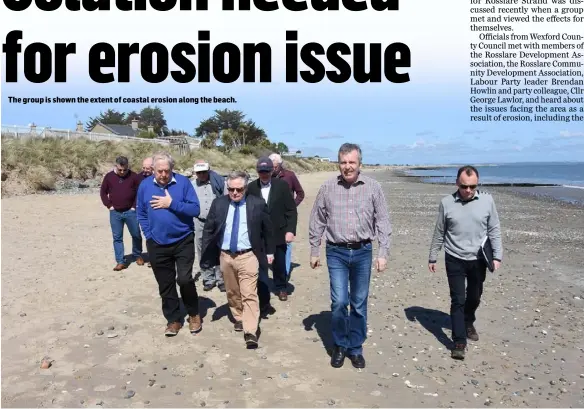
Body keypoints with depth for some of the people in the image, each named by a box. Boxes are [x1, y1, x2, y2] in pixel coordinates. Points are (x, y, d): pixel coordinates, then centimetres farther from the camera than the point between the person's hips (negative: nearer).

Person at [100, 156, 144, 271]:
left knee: (136, 235, 6)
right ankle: (120, 261, 9)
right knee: (117, 237, 3)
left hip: (130, 211, -1)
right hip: (115, 213, 1)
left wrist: (135, 206, -4)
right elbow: (103, 192, 10)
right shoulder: (109, 176, 2)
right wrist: (109, 205, 2)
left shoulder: (133, 176, -3)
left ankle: (137, 255, 28)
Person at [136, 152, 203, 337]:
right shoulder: (145, 185, -1)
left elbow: (195, 209, -14)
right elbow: (141, 214, 8)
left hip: (183, 241, -3)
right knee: (165, 285, 10)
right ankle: (173, 319, 27)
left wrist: (172, 204, -21)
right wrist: (149, 235, 0)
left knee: (184, 279, -9)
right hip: (157, 244, 3)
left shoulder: (183, 182, -10)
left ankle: (194, 314, 17)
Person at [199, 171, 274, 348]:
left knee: (249, 294, -7)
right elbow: (208, 229, 6)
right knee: (232, 292, 18)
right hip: (225, 256, 4)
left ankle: (251, 332, -4)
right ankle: (238, 318, 38)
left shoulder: (257, 204, -5)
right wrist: (206, 253, 2)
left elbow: (267, 230, 5)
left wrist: (269, 252, 7)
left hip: (248, 256, -3)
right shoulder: (218, 204, 1)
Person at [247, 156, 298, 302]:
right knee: (260, 265, -1)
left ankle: (281, 288, 38)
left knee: (279, 264, 15)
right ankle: (263, 294, 13)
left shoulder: (282, 185, -7)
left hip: (279, 233, 0)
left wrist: (290, 230, -15)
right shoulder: (251, 187, -3)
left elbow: (291, 210, -7)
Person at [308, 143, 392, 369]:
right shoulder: (328, 188, -2)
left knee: (359, 304, 9)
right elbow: (317, 222, 5)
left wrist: (383, 253, -5)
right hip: (336, 252, 0)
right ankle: (340, 346, 19)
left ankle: (355, 348, 26)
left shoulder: (373, 187, -3)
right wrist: (314, 252, 5)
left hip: (363, 252, 1)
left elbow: (383, 222, 0)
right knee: (339, 301, -3)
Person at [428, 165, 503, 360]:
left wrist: (497, 256, -6)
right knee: (458, 300, -2)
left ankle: (468, 323, 45)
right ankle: (459, 341, 6)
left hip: (478, 260, 2)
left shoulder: (487, 201, -5)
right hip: (455, 260, -2)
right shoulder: (446, 203, -7)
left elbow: (494, 231, 1)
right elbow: (439, 233, 1)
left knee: (474, 297, 18)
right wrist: (432, 257, 4)